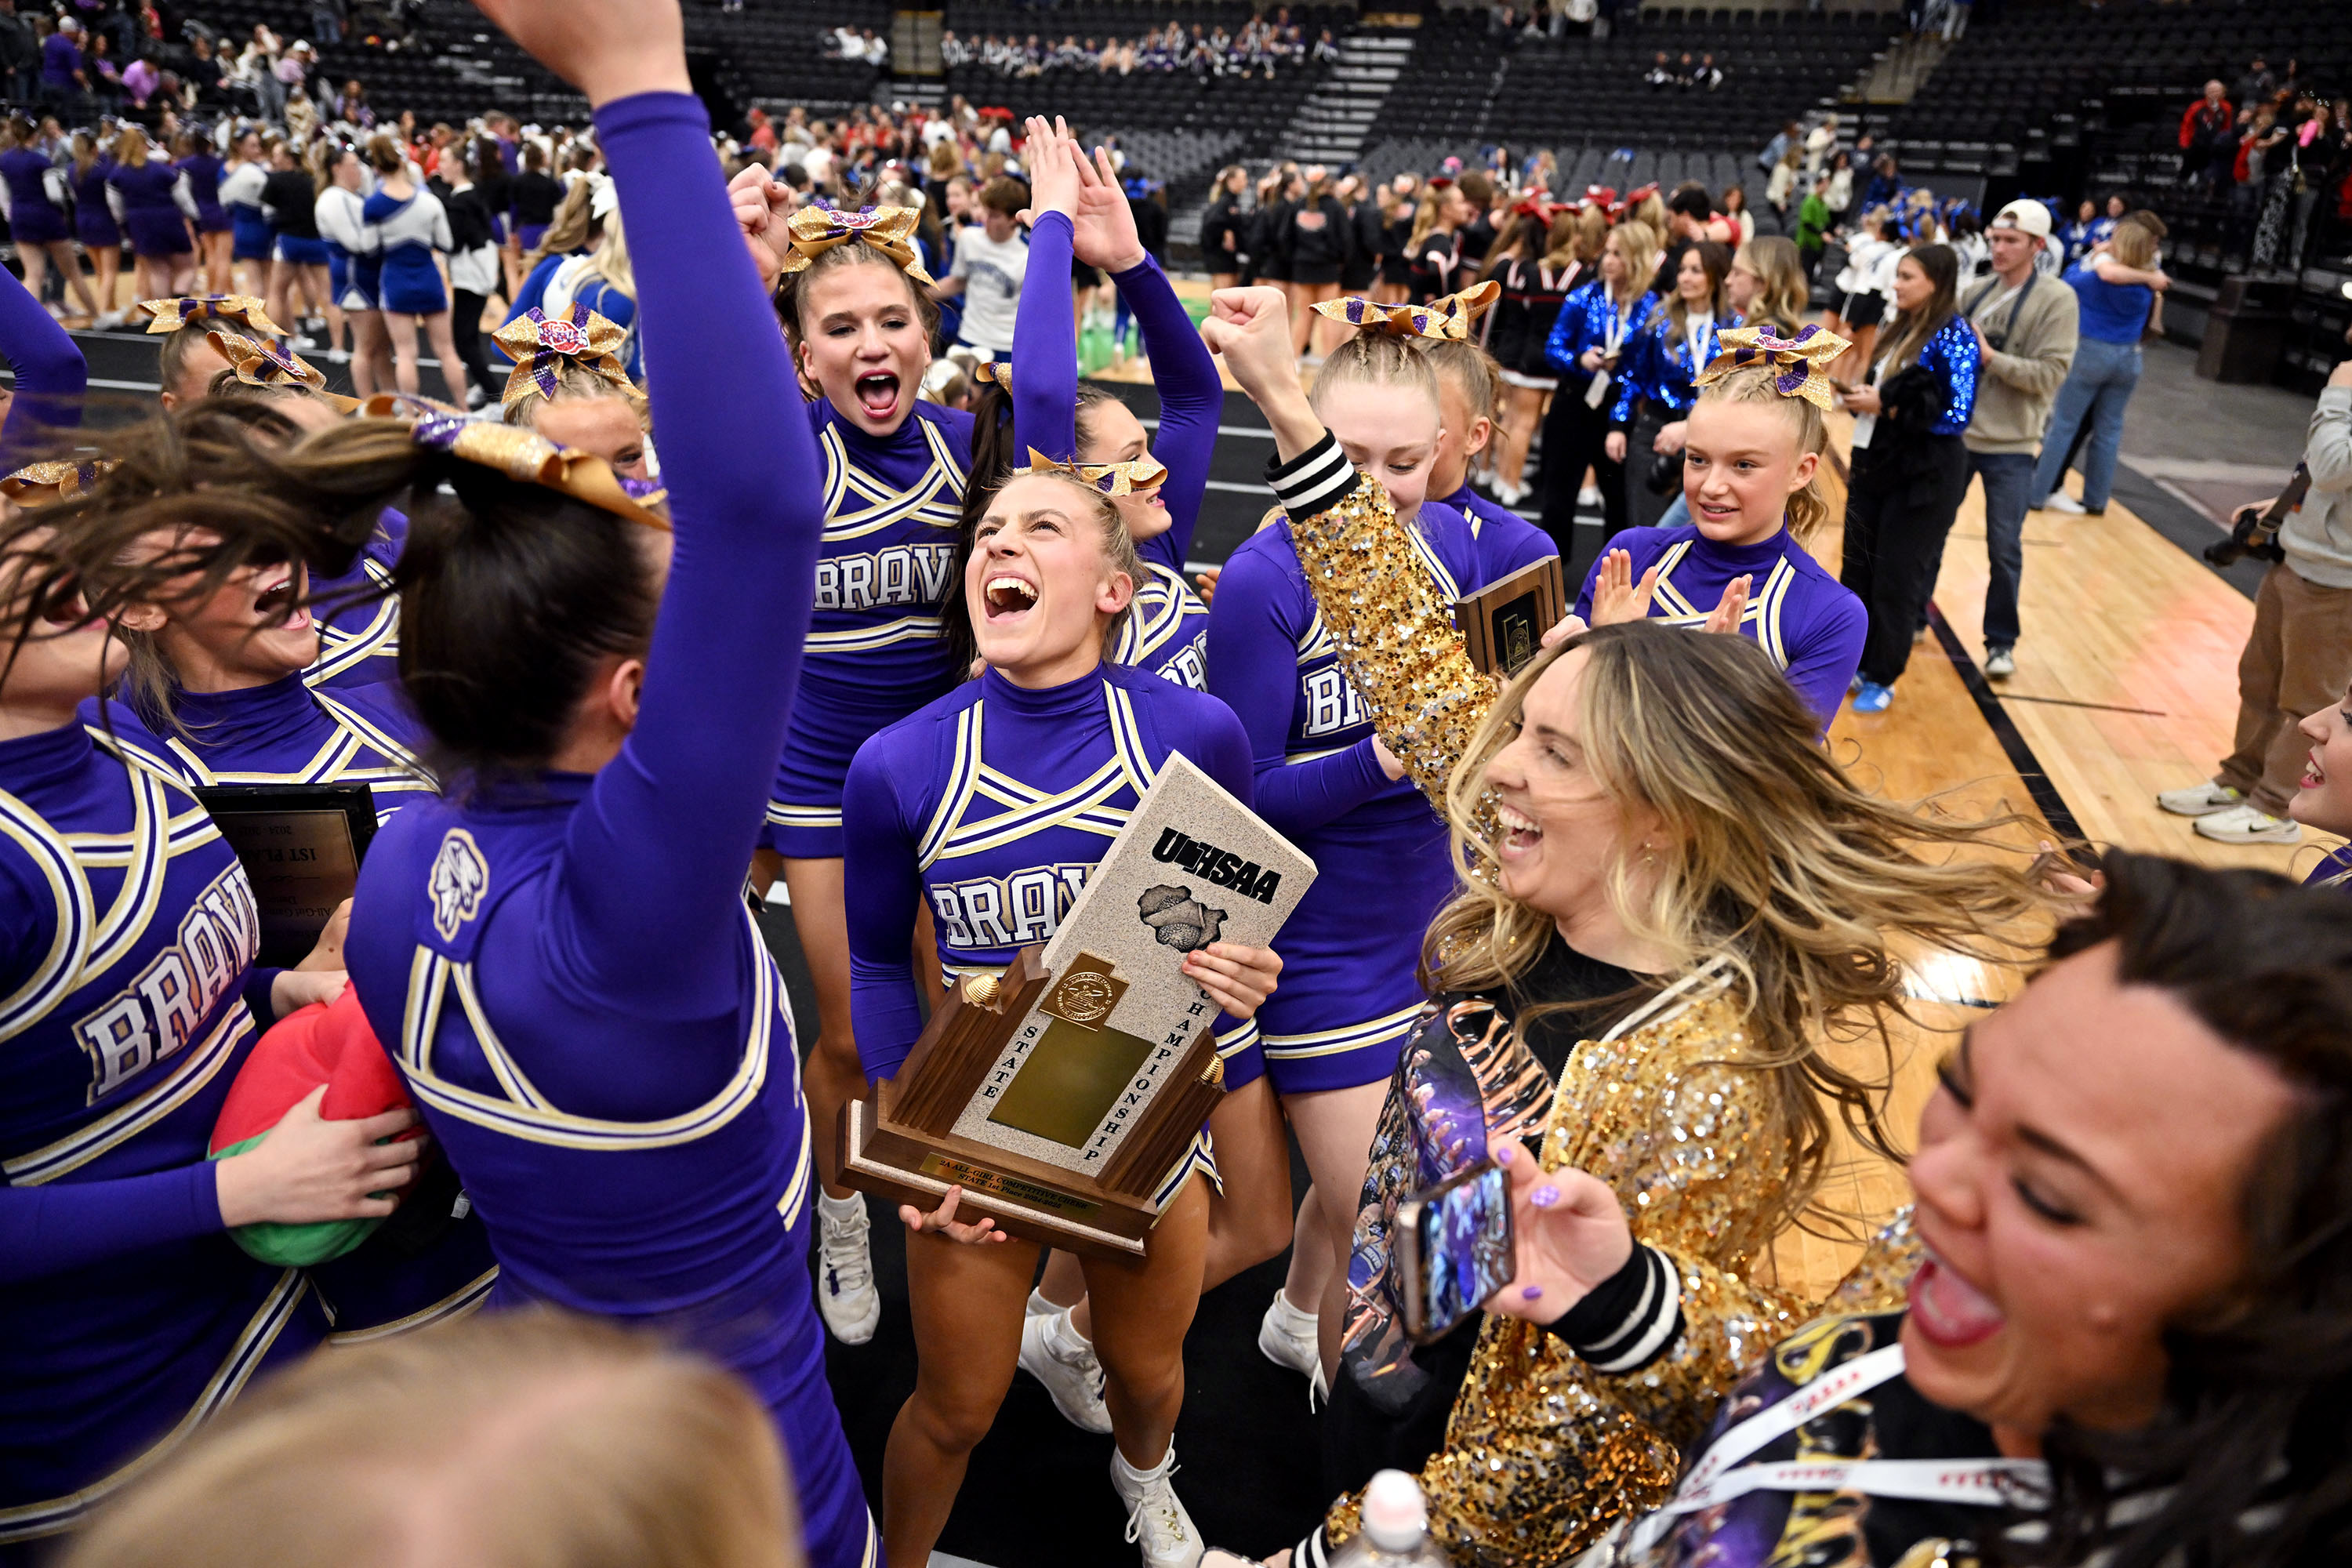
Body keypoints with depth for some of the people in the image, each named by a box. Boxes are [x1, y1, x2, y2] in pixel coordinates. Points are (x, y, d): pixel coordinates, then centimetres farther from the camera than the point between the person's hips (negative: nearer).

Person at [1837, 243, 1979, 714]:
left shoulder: (1954, 336, -14)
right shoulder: (1901, 328, 10)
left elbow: (1957, 415, -20)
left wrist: (1884, 406, -20)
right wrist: (1859, 397, -4)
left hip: (1924, 477, -8)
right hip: (1875, 465, 8)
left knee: (1897, 581, 2)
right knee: (1856, 572, 11)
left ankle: (1882, 680, 14)